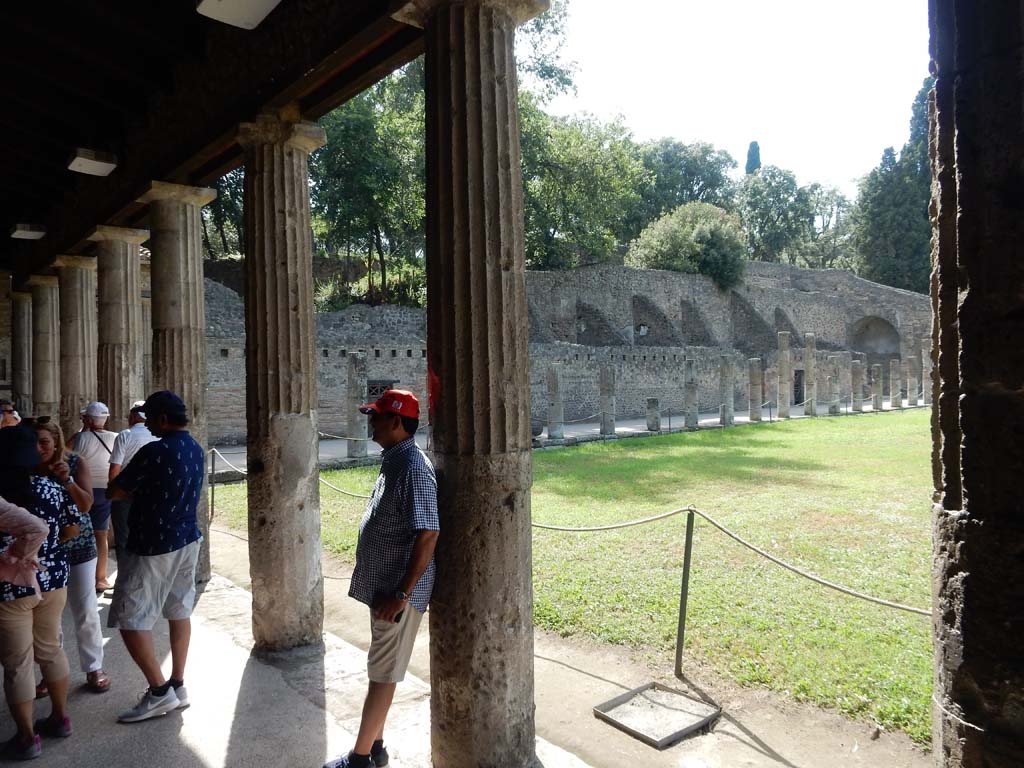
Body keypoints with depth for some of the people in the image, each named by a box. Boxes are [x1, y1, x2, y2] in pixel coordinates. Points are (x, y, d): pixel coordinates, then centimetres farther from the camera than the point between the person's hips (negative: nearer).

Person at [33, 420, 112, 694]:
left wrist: (67, 480, -31)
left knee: (86, 612, 5)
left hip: (78, 546, -1)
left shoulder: (75, 463, -13)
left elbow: (86, 505, -17)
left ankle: (94, 668, 21)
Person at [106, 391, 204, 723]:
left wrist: (136, 492, 8)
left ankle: (160, 691, 7)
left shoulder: (154, 452, -20)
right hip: (187, 539, 8)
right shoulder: (196, 450, 5)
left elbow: (115, 491, -11)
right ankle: (178, 686, 23)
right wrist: (143, 492, 4)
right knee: (179, 612, 14)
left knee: (130, 620, 3)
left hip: (152, 546, -8)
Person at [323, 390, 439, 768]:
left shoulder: (414, 468, -22)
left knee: (383, 674, 4)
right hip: (382, 584, 10)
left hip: (396, 591, -10)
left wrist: (402, 594, -23)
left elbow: (427, 535, -26)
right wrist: (384, 589, 20)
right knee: (381, 670, 19)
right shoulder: (392, 462, 9)